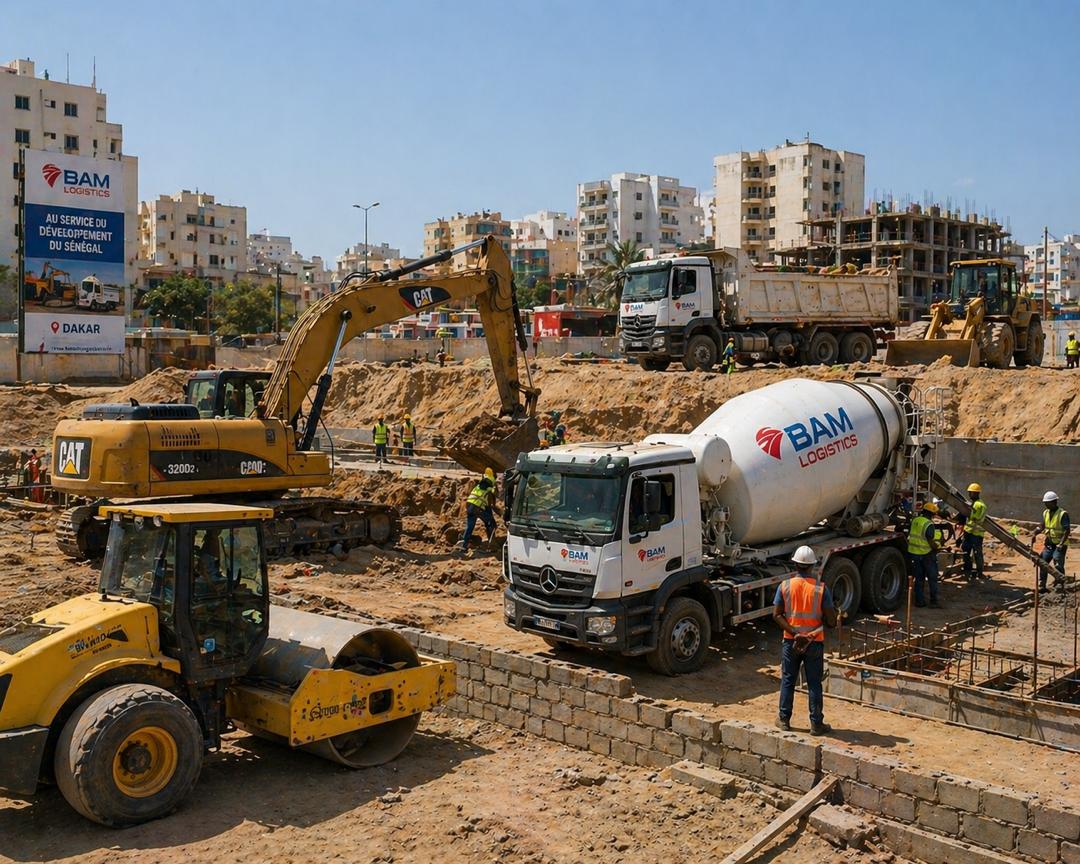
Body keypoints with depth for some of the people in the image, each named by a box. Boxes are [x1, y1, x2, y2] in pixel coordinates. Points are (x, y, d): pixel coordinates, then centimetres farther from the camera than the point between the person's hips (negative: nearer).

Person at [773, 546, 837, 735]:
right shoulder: (820, 588, -10)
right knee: (814, 684, 7)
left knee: (787, 680, 13)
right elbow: (831, 620, -9)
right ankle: (816, 724, 12)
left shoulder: (785, 586, -6)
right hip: (814, 642, -1)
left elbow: (777, 615, -9)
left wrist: (794, 632, -11)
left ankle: (784, 719, 19)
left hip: (790, 641, 1)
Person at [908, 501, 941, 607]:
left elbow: (909, 536, 13)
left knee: (919, 579, 14)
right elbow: (932, 544, -21)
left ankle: (919, 600, 15)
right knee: (932, 579, 7)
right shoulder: (929, 525, -20)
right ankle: (933, 601, 9)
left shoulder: (915, 521, 2)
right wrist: (938, 545, -2)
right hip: (927, 555, -6)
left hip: (914, 553, 6)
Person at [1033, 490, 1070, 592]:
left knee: (1058, 565, -11)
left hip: (1059, 544, -7)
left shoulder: (1063, 514, -14)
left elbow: (1067, 530, -18)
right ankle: (1042, 586, 13)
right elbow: (1042, 526, 19)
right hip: (1049, 543, 7)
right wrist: (1035, 534, 2)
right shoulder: (1046, 513, 8)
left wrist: (1061, 544, -26)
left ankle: (1060, 585, 0)